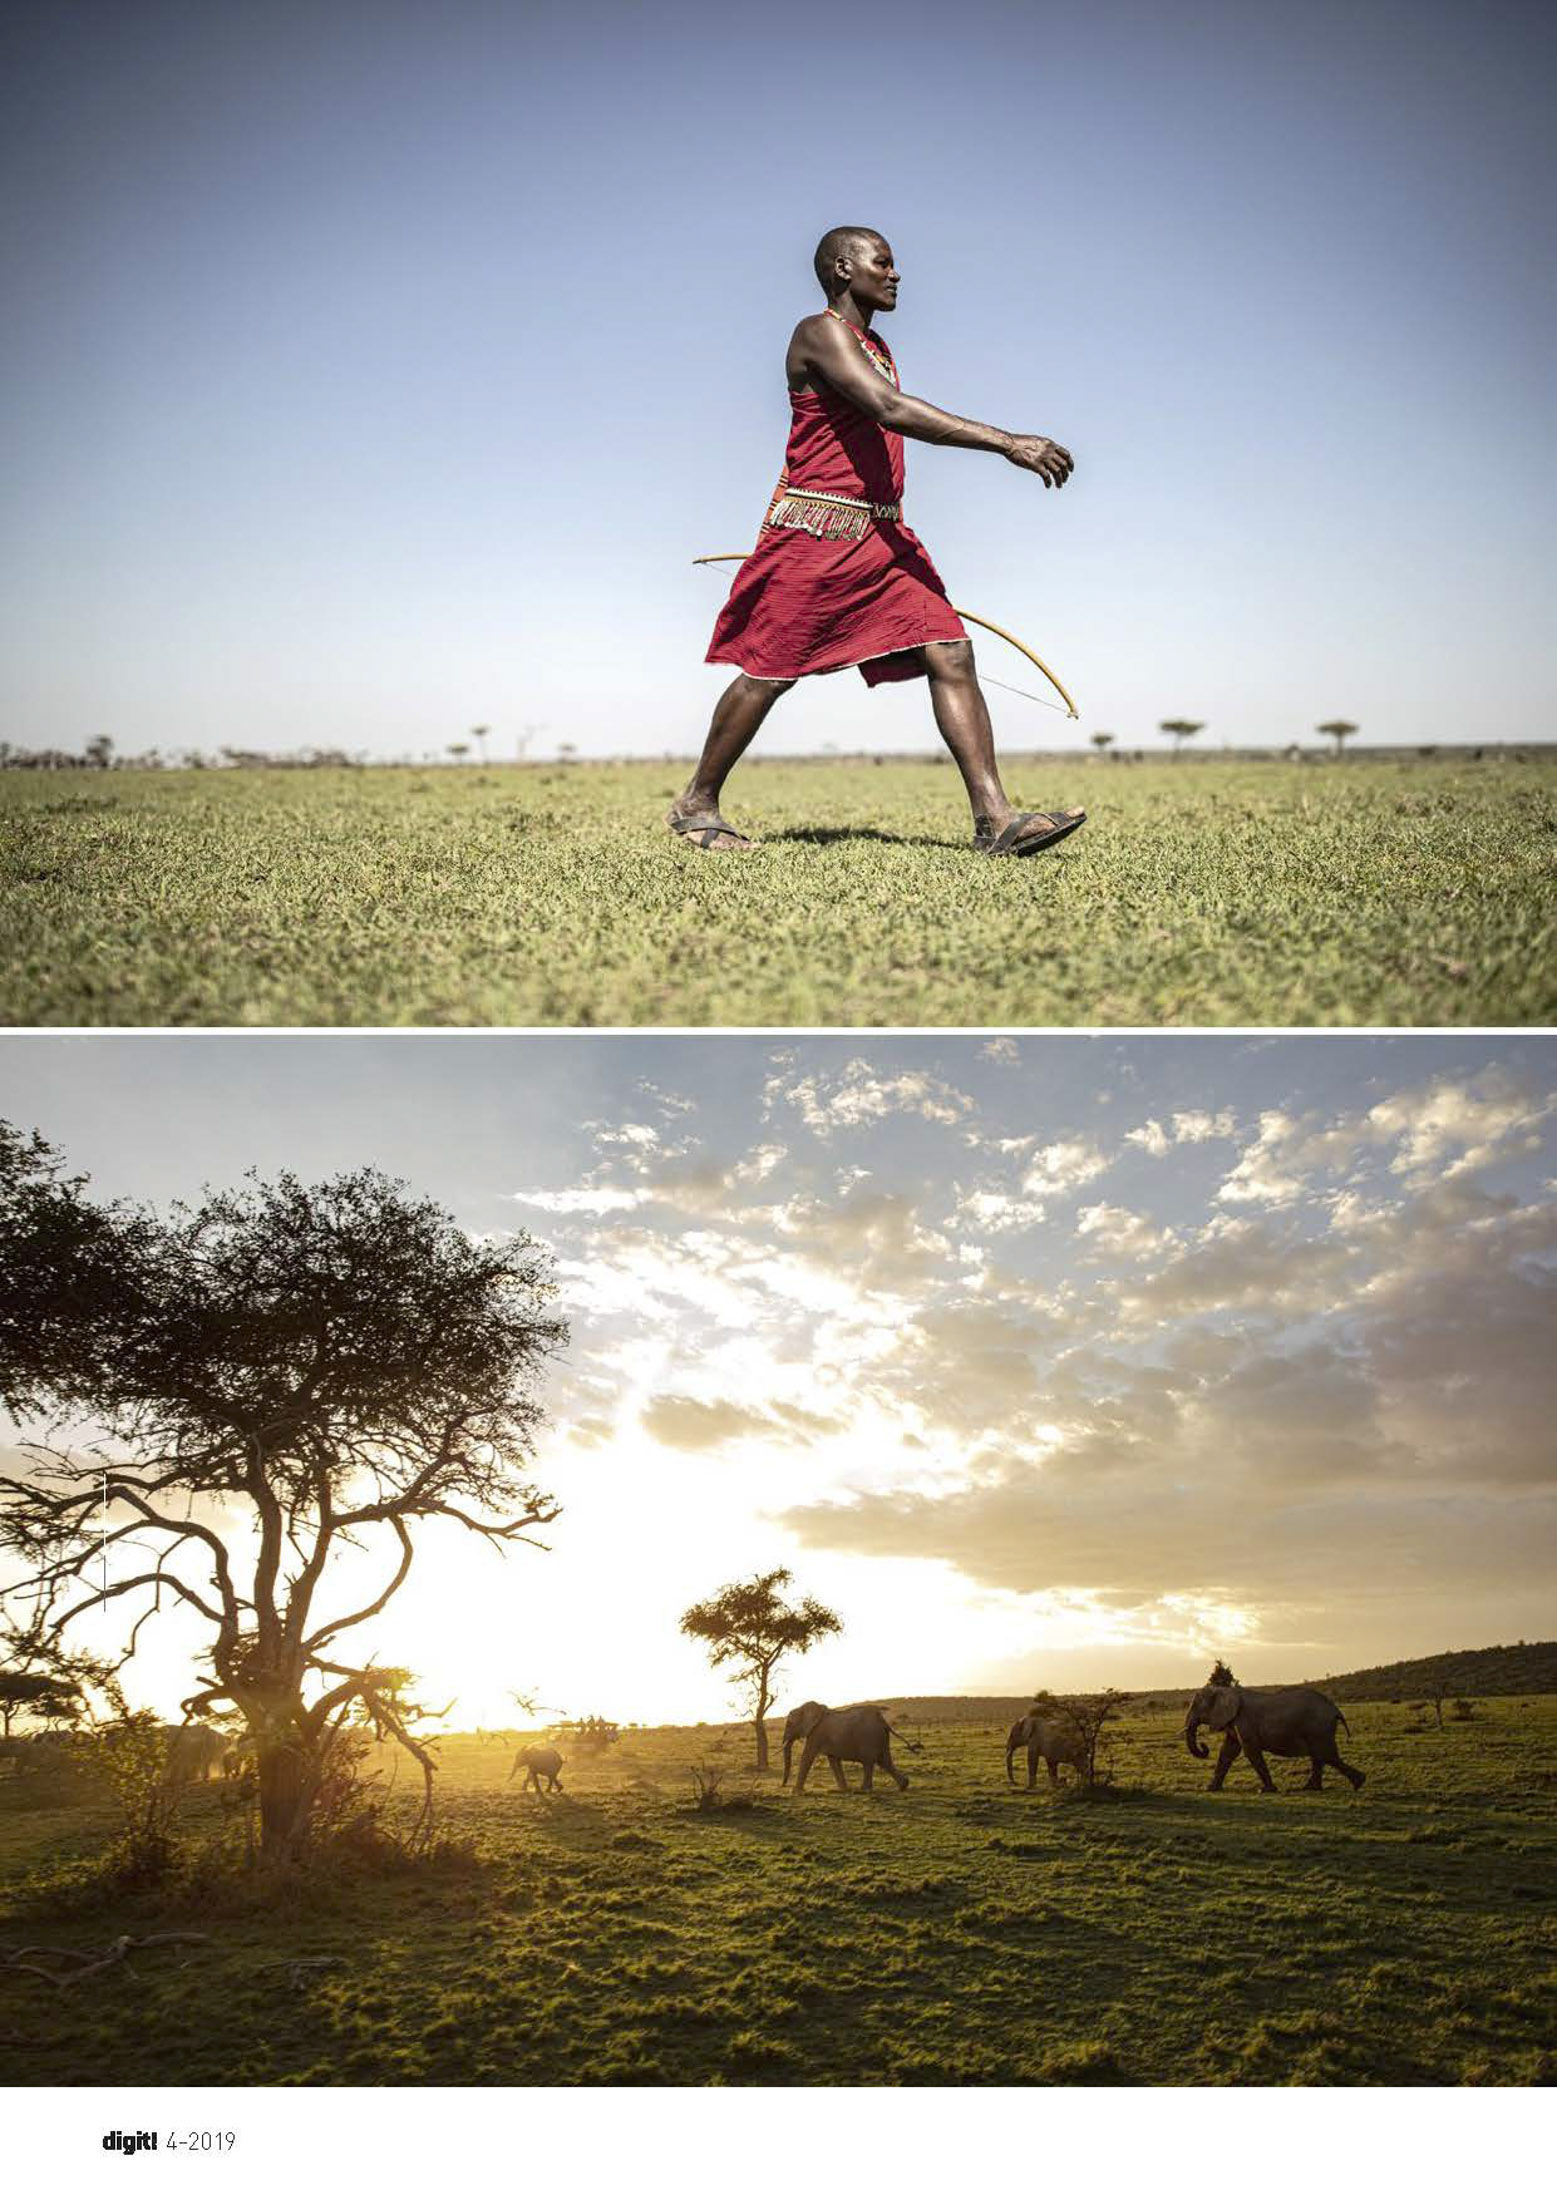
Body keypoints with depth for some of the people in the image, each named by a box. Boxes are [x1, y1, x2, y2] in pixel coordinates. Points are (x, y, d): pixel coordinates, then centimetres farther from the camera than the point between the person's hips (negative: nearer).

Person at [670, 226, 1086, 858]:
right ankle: (696, 804, 16)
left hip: (882, 537, 8)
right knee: (768, 673, -1)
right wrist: (1007, 442, -31)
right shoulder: (821, 332, -9)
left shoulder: (877, 349, 21)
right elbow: (891, 411, -25)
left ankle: (995, 818, -12)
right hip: (815, 532, -8)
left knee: (951, 654, -6)